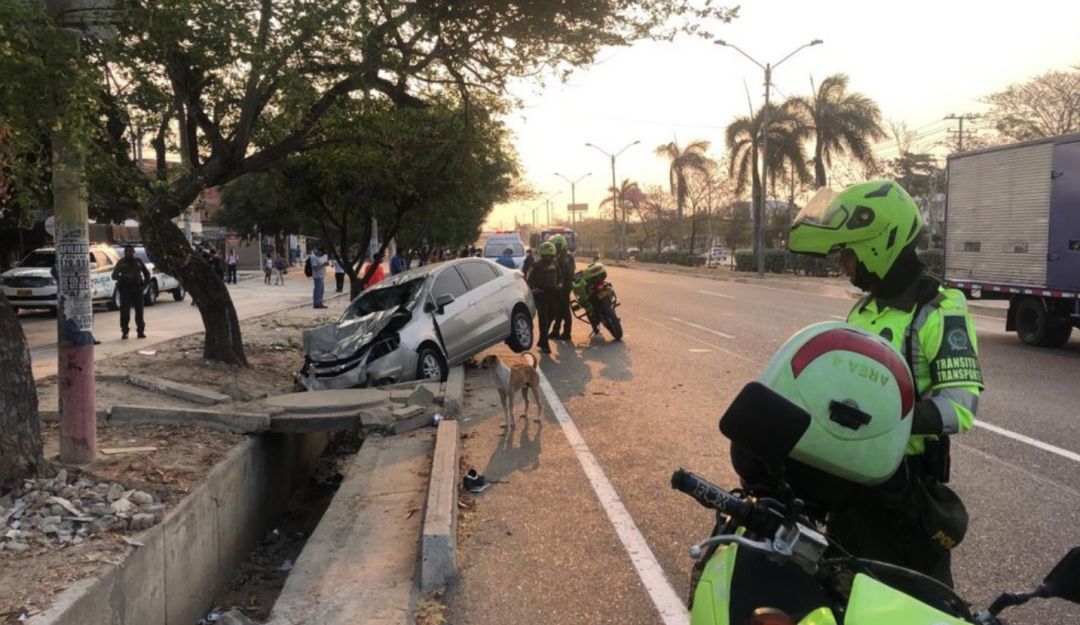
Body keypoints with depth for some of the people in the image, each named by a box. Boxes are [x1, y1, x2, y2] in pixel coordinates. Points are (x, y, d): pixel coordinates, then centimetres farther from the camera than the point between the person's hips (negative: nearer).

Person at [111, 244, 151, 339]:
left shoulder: (138, 262, 11)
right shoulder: (121, 263, 3)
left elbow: (146, 273, 21)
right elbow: (114, 276, -4)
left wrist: (145, 284, 9)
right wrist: (124, 276, -22)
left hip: (137, 289, 2)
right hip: (125, 290, -2)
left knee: (139, 311, 2)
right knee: (125, 312, -4)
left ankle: (140, 331, 8)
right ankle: (124, 331, 4)